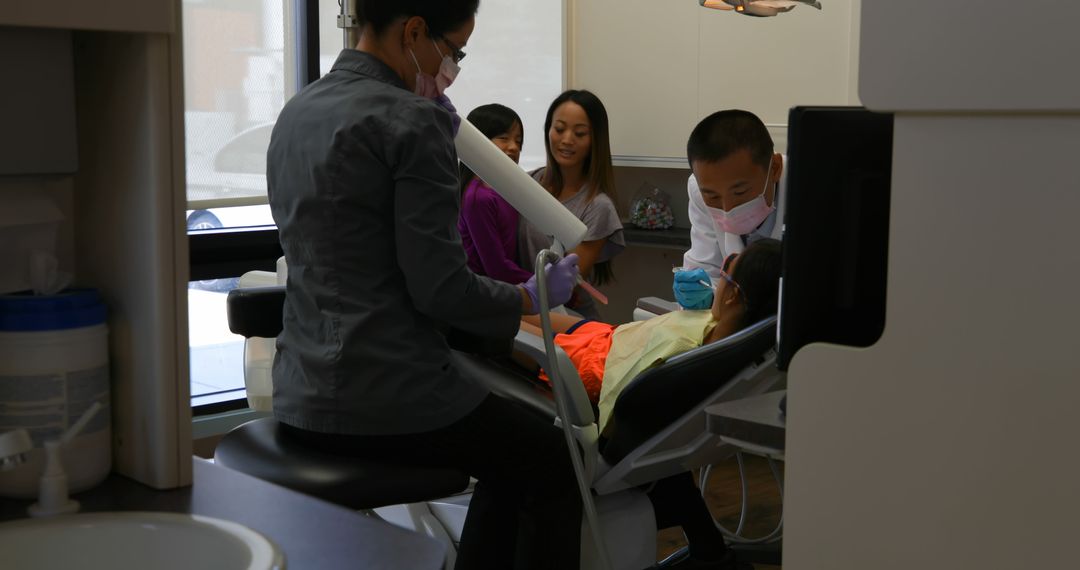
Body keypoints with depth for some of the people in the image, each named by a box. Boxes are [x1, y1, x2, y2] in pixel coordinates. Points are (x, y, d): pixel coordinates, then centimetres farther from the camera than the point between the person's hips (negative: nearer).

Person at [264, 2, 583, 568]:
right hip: (389, 395, -8)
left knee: (514, 454, 27)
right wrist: (532, 295, 0)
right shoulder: (413, 120, -17)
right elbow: (440, 287, -19)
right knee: (556, 463, 17)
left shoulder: (296, 112, 9)